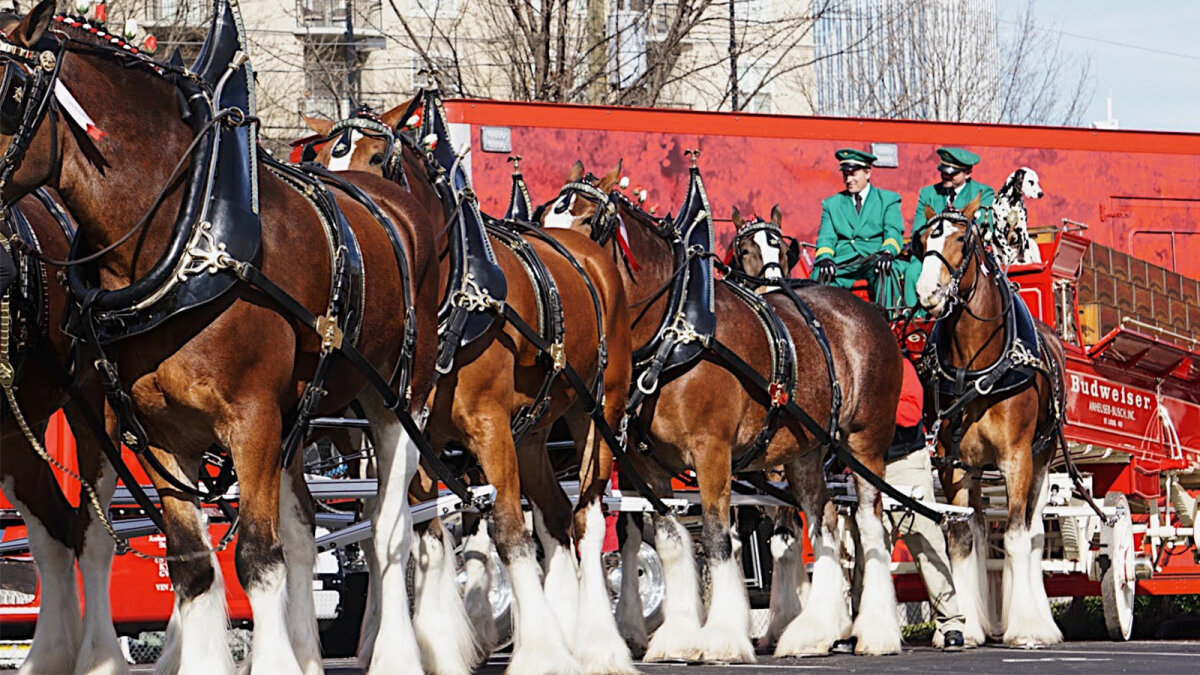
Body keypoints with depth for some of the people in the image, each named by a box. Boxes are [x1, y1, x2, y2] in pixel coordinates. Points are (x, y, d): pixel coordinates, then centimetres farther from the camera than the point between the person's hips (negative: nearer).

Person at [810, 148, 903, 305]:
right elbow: (826, 237, 10)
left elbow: (893, 232, 1)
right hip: (842, 261, 2)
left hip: (874, 258, -2)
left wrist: (887, 252, -23)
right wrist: (825, 257, -14)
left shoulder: (888, 199, 16)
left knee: (887, 271, -37)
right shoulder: (832, 204, 23)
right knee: (819, 274, -29)